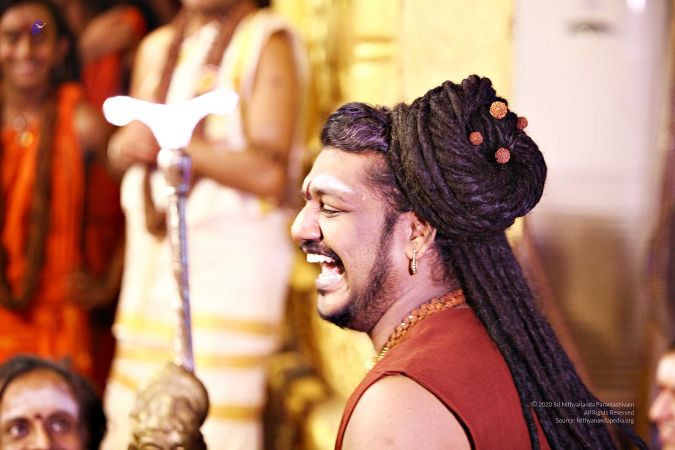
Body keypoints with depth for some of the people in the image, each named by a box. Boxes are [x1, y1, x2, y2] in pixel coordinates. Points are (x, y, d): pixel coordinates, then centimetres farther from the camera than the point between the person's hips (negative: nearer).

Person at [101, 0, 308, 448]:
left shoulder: (268, 42, -3)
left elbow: (269, 173, -14)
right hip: (152, 251, 7)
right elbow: (125, 149, 22)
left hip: (232, 253, -6)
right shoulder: (157, 48, 19)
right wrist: (127, 144, -1)